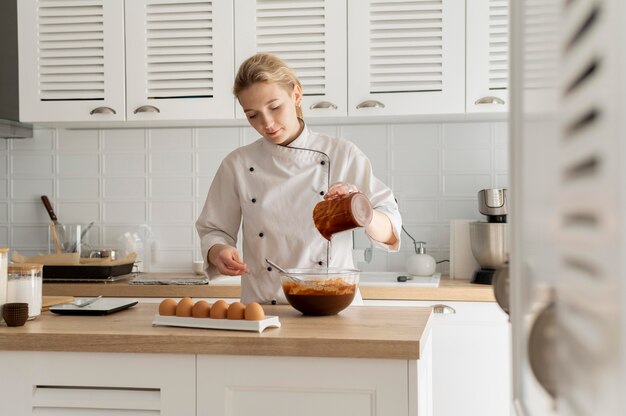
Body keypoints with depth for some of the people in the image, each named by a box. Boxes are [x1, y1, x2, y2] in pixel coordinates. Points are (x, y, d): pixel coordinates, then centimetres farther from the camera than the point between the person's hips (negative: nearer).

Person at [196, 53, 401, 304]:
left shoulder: (343, 156, 3)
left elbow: (390, 233, 4)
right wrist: (219, 252, -9)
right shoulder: (238, 165, 6)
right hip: (262, 310, 1)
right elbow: (213, 233, 13)